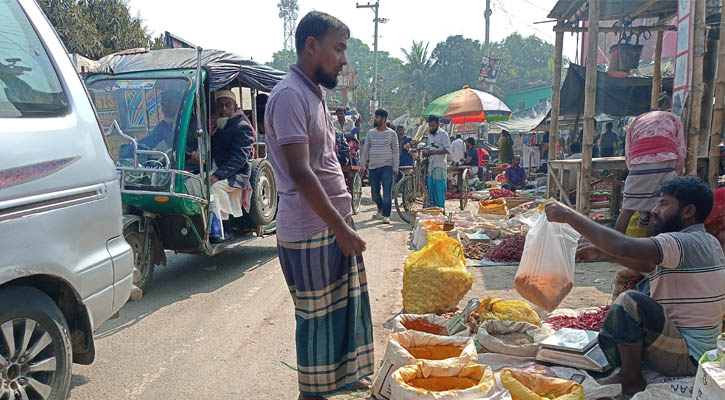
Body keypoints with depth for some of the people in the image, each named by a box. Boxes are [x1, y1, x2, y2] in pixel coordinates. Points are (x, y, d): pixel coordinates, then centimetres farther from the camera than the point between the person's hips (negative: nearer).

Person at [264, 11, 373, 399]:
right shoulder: (290, 95, -17)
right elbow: (299, 172, -24)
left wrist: (344, 221, 17)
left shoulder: (314, 94, 14)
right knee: (317, 316, 4)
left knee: (345, 305, 18)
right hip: (310, 231, -9)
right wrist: (341, 229, -22)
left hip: (334, 222, 9)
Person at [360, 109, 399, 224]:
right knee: (375, 192, 11)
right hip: (373, 167, 4)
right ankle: (380, 209, 35)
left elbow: (395, 151, 0)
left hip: (387, 166, -4)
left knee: (387, 192, -8)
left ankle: (386, 215, -4)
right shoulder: (370, 133, 9)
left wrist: (395, 168, -5)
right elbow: (365, 149, 11)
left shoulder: (391, 133, 0)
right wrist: (363, 165, 7)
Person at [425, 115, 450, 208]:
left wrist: (434, 152, -20)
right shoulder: (430, 134, 19)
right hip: (431, 165, 8)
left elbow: (448, 150, -11)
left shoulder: (443, 134, -6)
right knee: (431, 189, 10)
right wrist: (427, 152, 6)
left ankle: (441, 208, 0)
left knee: (439, 189, -6)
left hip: (440, 166, -8)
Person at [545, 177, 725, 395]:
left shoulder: (685, 243, -23)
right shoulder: (706, 242, 9)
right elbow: (648, 266, 15)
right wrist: (601, 252, 9)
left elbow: (623, 246, -36)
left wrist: (570, 216, -30)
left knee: (631, 302, -27)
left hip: (686, 358, -10)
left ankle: (631, 379, -10)